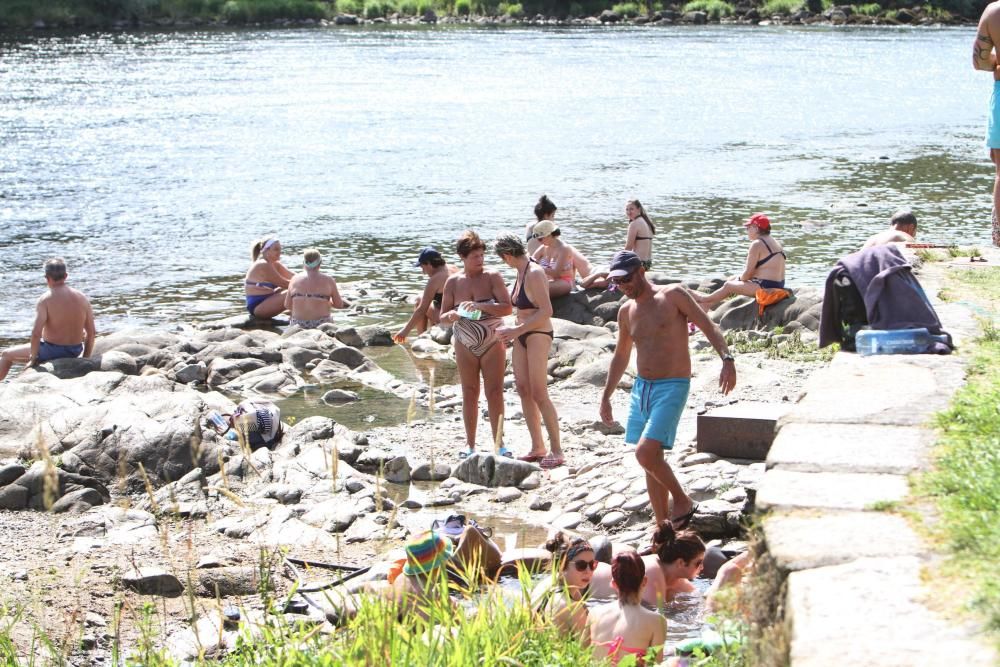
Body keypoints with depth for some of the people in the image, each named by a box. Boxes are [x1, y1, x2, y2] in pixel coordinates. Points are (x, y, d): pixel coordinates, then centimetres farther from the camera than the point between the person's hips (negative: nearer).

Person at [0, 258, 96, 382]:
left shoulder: (44, 300, -17)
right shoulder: (82, 298, -3)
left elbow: (36, 333, -25)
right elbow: (91, 333, 0)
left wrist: (33, 359, -12)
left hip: (52, 352, -5)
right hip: (75, 352, 5)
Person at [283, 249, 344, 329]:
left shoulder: (295, 279, 2)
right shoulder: (328, 280, -3)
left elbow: (287, 305, 7)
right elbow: (339, 305, 3)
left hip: (298, 324, 2)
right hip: (321, 325, -2)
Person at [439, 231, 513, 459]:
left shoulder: (492, 277, -6)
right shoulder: (453, 282, 1)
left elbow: (507, 307, -16)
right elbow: (443, 318, 5)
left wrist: (480, 306, -29)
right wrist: (452, 316, -18)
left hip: (493, 344, -2)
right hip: (466, 346, 2)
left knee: (495, 393, -3)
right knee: (470, 394, 7)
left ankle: (499, 442, 3)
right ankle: (470, 444, 13)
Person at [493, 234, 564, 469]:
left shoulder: (534, 274, -18)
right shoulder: (521, 272, 10)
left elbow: (546, 311, -23)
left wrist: (517, 330, -21)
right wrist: (513, 332, 13)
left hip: (538, 335, -9)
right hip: (522, 336, 9)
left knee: (539, 394, -8)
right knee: (523, 390, 9)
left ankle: (556, 452, -3)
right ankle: (537, 447, 17)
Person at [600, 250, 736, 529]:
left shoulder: (673, 296, -7)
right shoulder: (626, 312, 11)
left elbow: (709, 326, -11)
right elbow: (621, 355, 23)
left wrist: (727, 359, -27)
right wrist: (606, 397, 23)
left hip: (672, 387, -7)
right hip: (641, 387, 7)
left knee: (645, 452, -20)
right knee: (653, 459, 8)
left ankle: (682, 501, 1)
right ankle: (662, 527, 15)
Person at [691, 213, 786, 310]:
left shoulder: (757, 244, -15)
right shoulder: (775, 243, 15)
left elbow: (748, 272, -15)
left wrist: (740, 279, 7)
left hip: (765, 287, -10)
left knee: (728, 285, 7)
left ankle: (703, 299, 29)